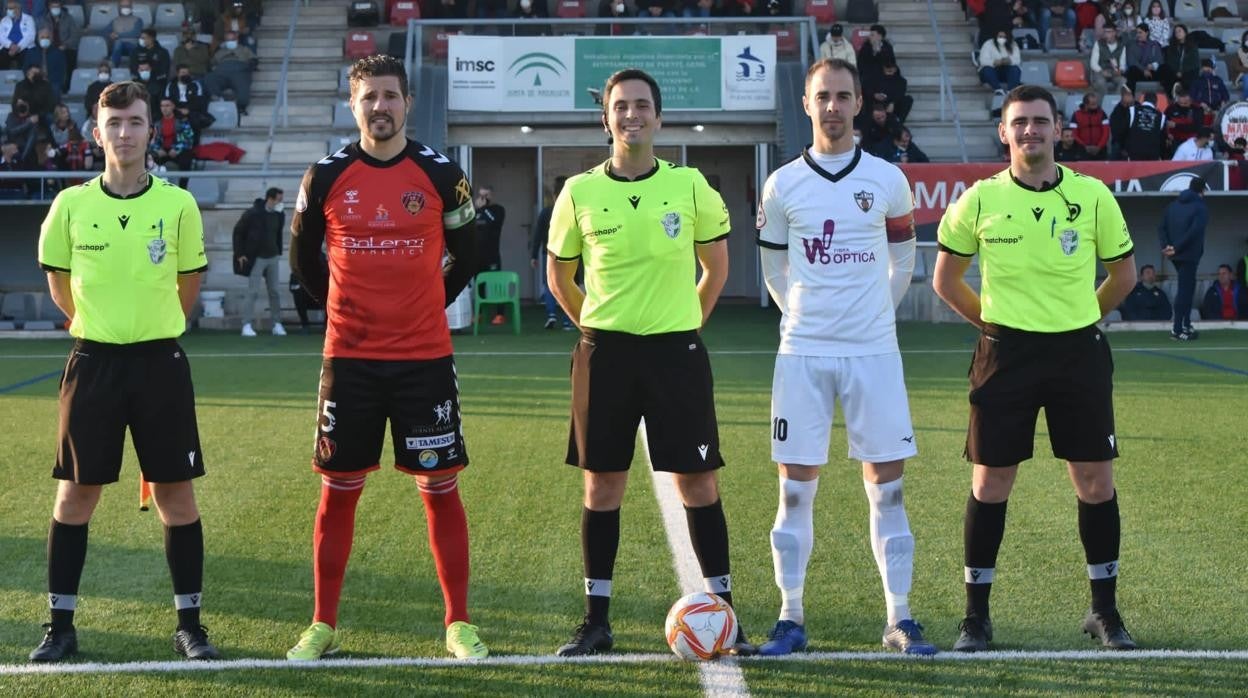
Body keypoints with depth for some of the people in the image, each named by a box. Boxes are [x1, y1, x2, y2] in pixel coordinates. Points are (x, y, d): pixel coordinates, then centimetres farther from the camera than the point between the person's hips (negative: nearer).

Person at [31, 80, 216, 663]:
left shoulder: (178, 205, -3)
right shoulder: (71, 205, -2)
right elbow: (59, 283, 12)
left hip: (161, 362, 0)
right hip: (94, 361, 1)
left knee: (175, 493, 2)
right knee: (76, 493, 4)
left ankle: (190, 624, 12)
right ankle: (61, 625, 13)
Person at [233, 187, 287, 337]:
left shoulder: (279, 215, 4)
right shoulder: (252, 213, -12)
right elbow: (238, 232, -6)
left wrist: (278, 252, 10)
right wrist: (240, 254, -9)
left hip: (272, 257, 5)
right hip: (256, 258, -5)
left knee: (274, 292, 7)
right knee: (253, 292, -8)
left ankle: (277, 324, 13)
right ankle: (247, 325, -7)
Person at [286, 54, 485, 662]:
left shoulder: (441, 174, -2)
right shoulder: (326, 177, -1)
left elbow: (464, 256, 11)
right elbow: (303, 255, 15)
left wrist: (426, 306, 10)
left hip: (425, 359, 0)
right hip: (348, 359, 1)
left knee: (441, 489, 2)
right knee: (337, 491, 5)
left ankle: (458, 624, 11)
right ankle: (323, 625, 15)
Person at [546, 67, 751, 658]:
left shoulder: (689, 185, -1)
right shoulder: (580, 193, 1)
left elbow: (717, 265, 11)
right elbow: (558, 277, 13)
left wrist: (686, 322, 8)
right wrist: (598, 329, 9)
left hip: (676, 350, -1)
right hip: (604, 353, 1)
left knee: (697, 482, 0)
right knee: (601, 485, 5)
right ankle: (596, 619, 13)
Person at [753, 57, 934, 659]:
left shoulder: (887, 181, 3)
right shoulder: (782, 185, 3)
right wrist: (806, 317, 11)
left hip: (874, 351, 0)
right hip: (802, 353, 0)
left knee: (886, 486, 1)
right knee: (795, 488, 1)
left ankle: (899, 618, 7)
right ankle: (791, 617, 9)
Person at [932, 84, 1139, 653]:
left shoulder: (1092, 196, -1)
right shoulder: (980, 199, -3)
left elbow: (1124, 274, 12)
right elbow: (945, 279, 8)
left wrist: (1078, 318, 12)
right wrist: (994, 321, 6)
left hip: (1079, 353, 1)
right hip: (1005, 354, -1)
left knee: (1096, 483, 3)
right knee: (990, 484, 2)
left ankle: (1104, 610, 19)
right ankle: (976, 615, 12)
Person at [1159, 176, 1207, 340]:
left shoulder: (1173, 205, 13)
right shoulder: (1201, 207, -8)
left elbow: (1162, 227, 5)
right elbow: (1194, 232, -20)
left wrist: (1166, 245, -6)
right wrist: (1176, 248, -18)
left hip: (1175, 255, 7)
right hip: (1189, 254, -7)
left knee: (1187, 288, 19)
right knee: (1184, 290, -5)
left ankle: (1186, 325, 19)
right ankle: (1177, 329, -7)